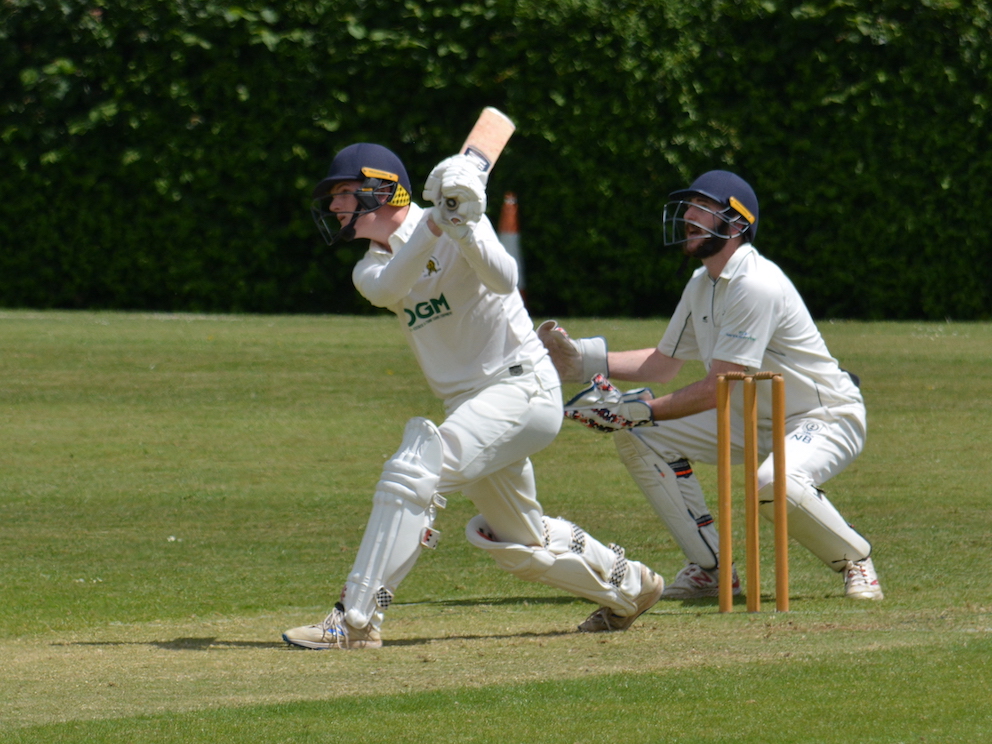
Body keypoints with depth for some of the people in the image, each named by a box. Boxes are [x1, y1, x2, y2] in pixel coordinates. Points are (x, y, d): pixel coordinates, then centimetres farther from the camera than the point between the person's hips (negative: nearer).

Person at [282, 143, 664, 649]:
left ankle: (356, 620, -26)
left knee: (413, 471, -25)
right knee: (517, 540, 21)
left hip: (522, 385, -9)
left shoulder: (458, 229, -9)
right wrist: (435, 224, -31)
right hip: (470, 404, 9)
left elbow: (502, 279, -27)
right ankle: (627, 587, 42)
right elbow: (387, 288, -17)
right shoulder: (371, 269, 9)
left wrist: (462, 228, -43)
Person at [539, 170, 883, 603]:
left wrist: (642, 411, -30)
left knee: (775, 485, -40)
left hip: (826, 417, -10)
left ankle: (854, 558, -9)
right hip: (751, 420, 10)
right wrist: (581, 359, 1)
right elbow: (664, 363, 11)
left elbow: (718, 388, -28)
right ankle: (709, 568, 5)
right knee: (637, 437, 0)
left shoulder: (755, 286, -27)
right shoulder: (702, 285, 4)